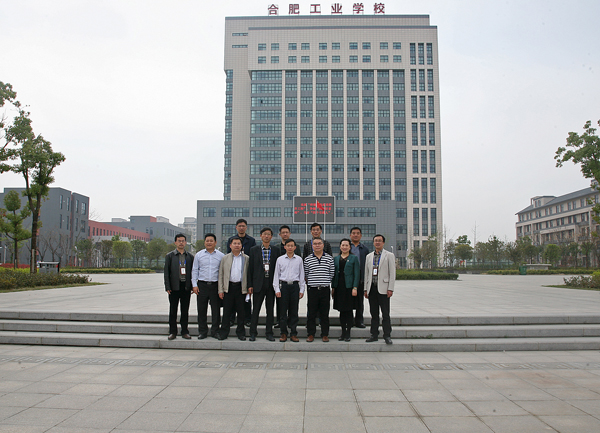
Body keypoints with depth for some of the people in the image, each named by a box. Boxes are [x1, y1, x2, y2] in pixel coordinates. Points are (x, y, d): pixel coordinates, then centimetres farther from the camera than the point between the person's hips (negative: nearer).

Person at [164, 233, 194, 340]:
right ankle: (172, 332, 14)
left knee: (185, 310, 6)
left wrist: (192, 286, 1)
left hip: (186, 287, 1)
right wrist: (167, 287, -7)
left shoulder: (190, 256, 8)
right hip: (174, 287, -1)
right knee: (173, 310, 5)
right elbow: (166, 272, 1)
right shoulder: (170, 256, 4)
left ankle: (184, 331, 15)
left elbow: (193, 272, 9)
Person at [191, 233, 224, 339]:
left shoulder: (221, 255, 6)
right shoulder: (198, 255, 9)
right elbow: (194, 271, 10)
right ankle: (202, 332, 15)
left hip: (215, 285, -1)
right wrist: (194, 285, 2)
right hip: (202, 285, 1)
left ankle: (215, 331, 14)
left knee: (216, 309, 2)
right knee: (201, 309, 4)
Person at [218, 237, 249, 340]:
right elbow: (221, 275, 7)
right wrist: (220, 290, 1)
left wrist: (249, 289, -2)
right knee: (226, 311, 4)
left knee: (241, 311, 5)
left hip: (241, 288, 0)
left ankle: (241, 333, 16)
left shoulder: (246, 258, 6)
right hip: (228, 287, 1)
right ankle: (224, 333, 14)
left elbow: (249, 274, 6)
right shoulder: (225, 258, 9)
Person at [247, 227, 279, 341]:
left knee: (270, 310, 7)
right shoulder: (254, 250, 4)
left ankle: (269, 333, 16)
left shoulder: (276, 250, 6)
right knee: (255, 310, 3)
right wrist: (250, 285, -2)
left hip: (271, 284, 1)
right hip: (258, 284, -1)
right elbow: (250, 268, 3)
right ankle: (253, 333, 13)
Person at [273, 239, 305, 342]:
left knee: (294, 311, 3)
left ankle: (293, 333, 11)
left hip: (295, 286, 0)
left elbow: (302, 275, 10)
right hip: (283, 285, 0)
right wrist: (277, 289, 0)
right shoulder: (280, 259, 6)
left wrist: (302, 290, 5)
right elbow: (276, 275, 7)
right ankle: (283, 333, 11)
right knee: (283, 310, 1)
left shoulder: (299, 259, 7)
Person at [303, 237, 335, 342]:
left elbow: (331, 274, 8)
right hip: (312, 289, 0)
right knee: (311, 313, 4)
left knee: (325, 313, 5)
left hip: (325, 289, 0)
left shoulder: (329, 258, 5)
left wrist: (326, 283, 7)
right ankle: (311, 334, 14)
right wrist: (310, 283, 9)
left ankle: (325, 335, 15)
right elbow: (306, 274, 11)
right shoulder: (307, 259, 4)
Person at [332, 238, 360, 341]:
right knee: (341, 310, 8)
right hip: (339, 287, 4)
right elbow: (334, 274, 13)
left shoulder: (354, 258, 1)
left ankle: (348, 333, 7)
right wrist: (333, 287, 8)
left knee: (349, 310, 0)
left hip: (349, 287, -4)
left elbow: (357, 274, -4)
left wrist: (355, 288, -12)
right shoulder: (336, 259, 12)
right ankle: (343, 332, 16)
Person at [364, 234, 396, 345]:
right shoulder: (369, 256, 14)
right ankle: (374, 334, 16)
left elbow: (392, 273, -2)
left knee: (385, 313, -3)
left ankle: (387, 335, 4)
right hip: (372, 288, 4)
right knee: (374, 313, 8)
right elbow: (366, 273, 15)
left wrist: (390, 289, -9)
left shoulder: (389, 255, 3)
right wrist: (365, 289, 10)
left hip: (383, 288, -4)